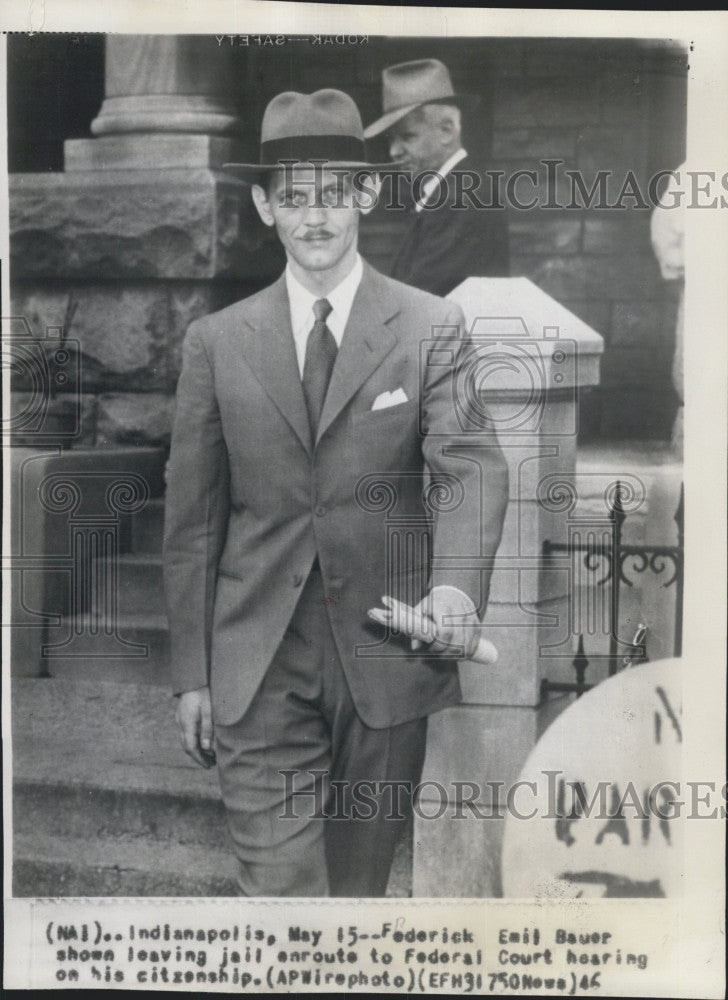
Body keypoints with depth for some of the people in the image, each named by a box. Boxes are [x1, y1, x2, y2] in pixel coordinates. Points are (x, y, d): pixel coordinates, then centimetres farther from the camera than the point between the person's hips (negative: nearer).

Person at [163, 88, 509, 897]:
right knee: (277, 887, -5)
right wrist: (190, 675, 5)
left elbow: (471, 466, -11)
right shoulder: (216, 341, 6)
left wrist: (456, 585, -32)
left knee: (361, 877, 14)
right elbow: (192, 518, 7)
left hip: (386, 652, 0)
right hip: (257, 663, 0)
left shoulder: (431, 329, 2)